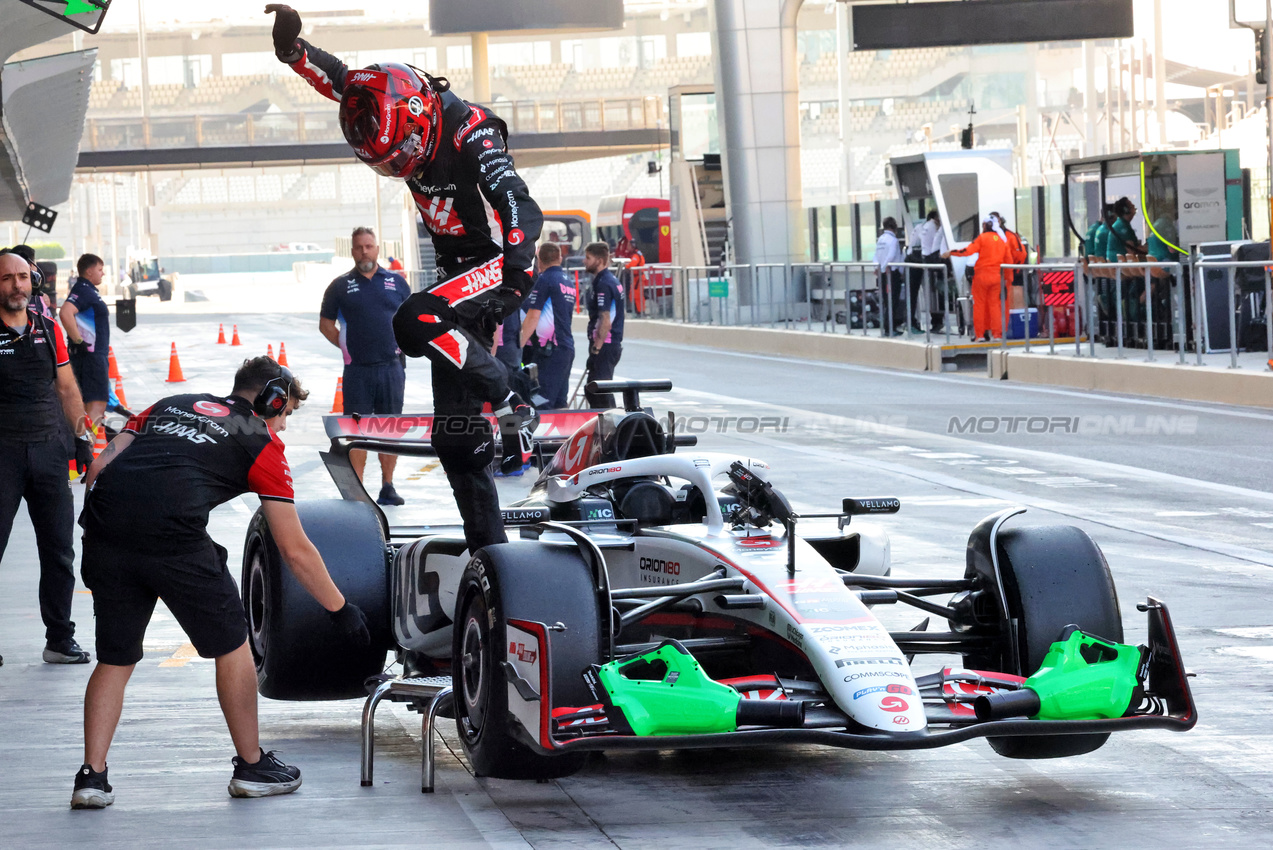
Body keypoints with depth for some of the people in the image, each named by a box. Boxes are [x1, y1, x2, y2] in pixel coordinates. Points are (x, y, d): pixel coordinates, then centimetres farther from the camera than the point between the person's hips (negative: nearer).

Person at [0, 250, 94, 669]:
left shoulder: (49, 330, 9)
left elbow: (67, 388, 16)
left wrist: (81, 438, 12)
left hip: (49, 447, 4)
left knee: (59, 549, 7)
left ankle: (60, 639, 16)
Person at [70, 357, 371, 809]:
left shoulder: (170, 406, 30)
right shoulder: (262, 441, 17)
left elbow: (99, 469, 17)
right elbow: (295, 551, 16)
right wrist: (341, 610, 25)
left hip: (103, 533, 5)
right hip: (175, 538, -5)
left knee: (115, 659, 19)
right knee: (231, 645, 16)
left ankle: (91, 776, 11)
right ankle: (251, 767, 25)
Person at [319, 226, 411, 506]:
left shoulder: (396, 282, 7)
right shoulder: (340, 286, 3)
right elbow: (326, 324, 8)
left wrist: (400, 345, 3)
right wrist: (347, 347, -1)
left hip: (391, 367, 2)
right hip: (357, 370, -2)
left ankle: (387, 488, 15)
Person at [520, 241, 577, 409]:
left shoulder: (545, 280, -8)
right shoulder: (569, 283, 16)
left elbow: (533, 317, -12)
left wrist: (518, 346, -9)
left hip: (549, 351, -8)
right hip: (568, 348, 8)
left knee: (542, 402, -12)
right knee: (559, 403, 10)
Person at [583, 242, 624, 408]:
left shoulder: (603, 284, -17)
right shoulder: (613, 280, 15)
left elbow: (605, 321, -23)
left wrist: (597, 347, -21)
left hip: (604, 346, -10)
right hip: (614, 343, 10)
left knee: (601, 394, -7)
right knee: (591, 392, 17)